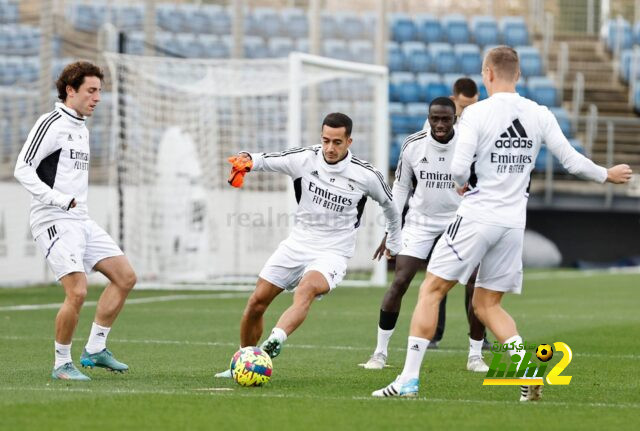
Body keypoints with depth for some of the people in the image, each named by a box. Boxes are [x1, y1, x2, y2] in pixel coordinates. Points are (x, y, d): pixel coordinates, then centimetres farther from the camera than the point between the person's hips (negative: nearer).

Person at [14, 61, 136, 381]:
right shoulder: (51, 123, -10)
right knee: (77, 292, -18)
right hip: (55, 222, -9)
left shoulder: (82, 129, 17)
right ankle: (62, 364, -2)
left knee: (125, 277, 5)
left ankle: (95, 349, 11)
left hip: (80, 221, 9)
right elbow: (22, 169, -16)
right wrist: (58, 200, -22)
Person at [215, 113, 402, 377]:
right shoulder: (305, 159, -6)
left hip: (332, 253, -3)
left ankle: (275, 342, -54)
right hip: (297, 244, 3)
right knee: (257, 301, -1)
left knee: (306, 290, -35)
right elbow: (265, 161, -7)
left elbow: (389, 205, 12)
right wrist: (248, 159, -32)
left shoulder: (366, 175, -7)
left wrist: (394, 243, 24)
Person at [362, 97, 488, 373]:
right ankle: (380, 352, 1)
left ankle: (475, 356, 3)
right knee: (399, 283, -9)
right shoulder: (413, 146, -9)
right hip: (420, 222, 0)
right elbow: (400, 187, 3)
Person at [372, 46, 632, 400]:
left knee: (431, 291, 3)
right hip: (514, 223, 5)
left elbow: (459, 169, -16)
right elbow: (572, 161, 7)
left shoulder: (476, 113, -9)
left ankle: (409, 379, -3)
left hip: (477, 215, -5)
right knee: (487, 304, 16)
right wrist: (607, 175, 25)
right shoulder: (539, 115, 4)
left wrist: (464, 184, 8)